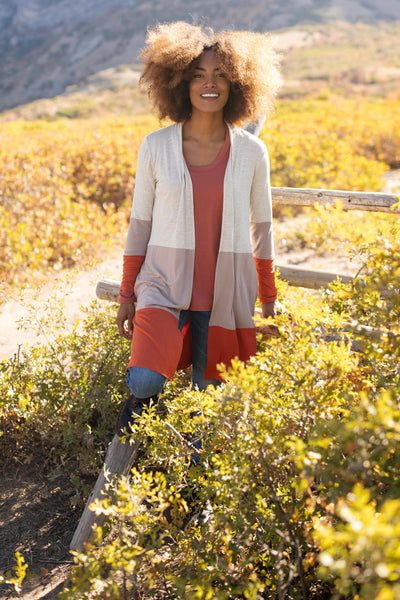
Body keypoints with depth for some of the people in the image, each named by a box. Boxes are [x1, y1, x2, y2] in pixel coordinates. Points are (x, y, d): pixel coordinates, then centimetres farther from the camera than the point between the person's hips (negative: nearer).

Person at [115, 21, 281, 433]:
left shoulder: (251, 152, 0)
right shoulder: (155, 147, -2)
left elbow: (261, 229, 9)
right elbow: (140, 224, 5)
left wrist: (269, 299, 13)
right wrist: (126, 297, 7)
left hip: (226, 292, 1)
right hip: (165, 282, -1)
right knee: (146, 384, -21)